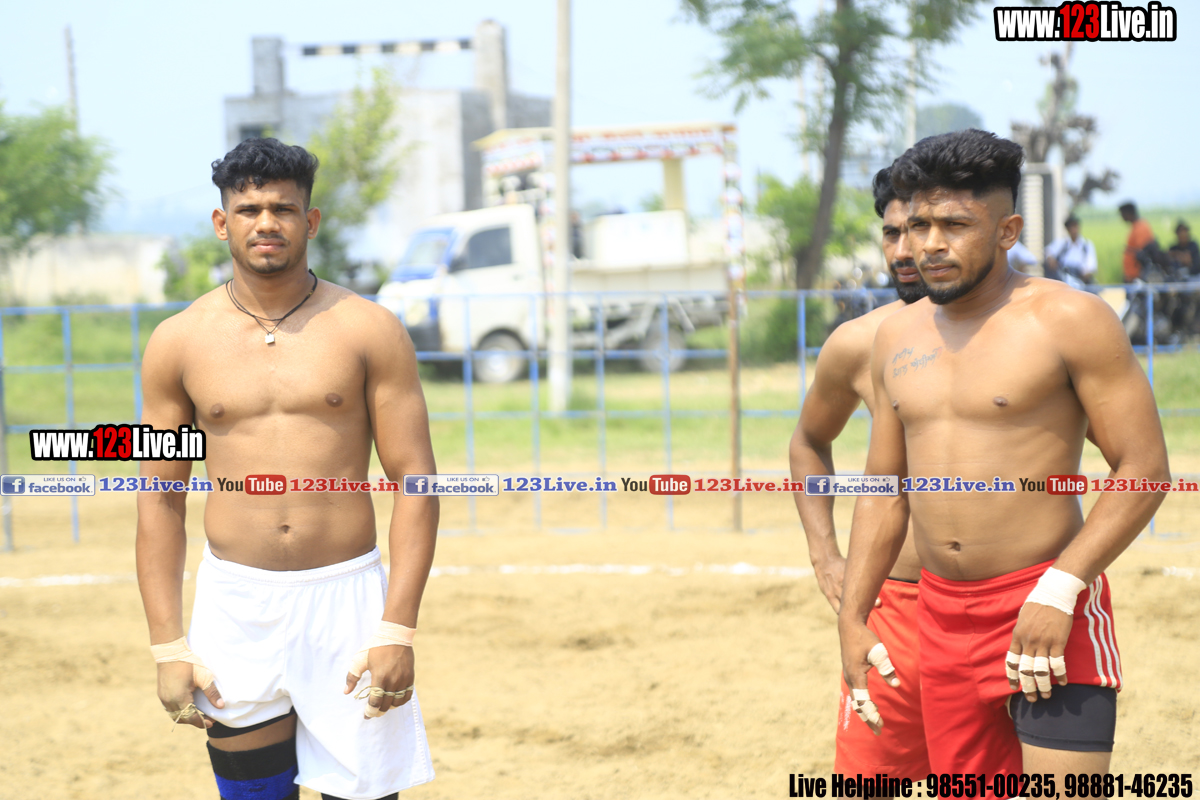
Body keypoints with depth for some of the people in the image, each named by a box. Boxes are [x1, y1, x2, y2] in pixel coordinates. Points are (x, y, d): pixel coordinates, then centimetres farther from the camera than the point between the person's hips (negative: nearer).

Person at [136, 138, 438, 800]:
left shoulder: (369, 330, 0)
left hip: (347, 596, -1)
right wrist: (167, 647, -1)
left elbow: (415, 483, -1)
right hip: (235, 603, 1)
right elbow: (160, 500, 7)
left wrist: (398, 630, -10)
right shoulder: (179, 342, 4)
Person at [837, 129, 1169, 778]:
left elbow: (1144, 469, -11)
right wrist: (852, 618, 11)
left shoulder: (1069, 321, -8)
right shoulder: (897, 338, 11)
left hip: (1049, 609, -6)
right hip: (943, 615, 6)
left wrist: (1059, 590, -19)